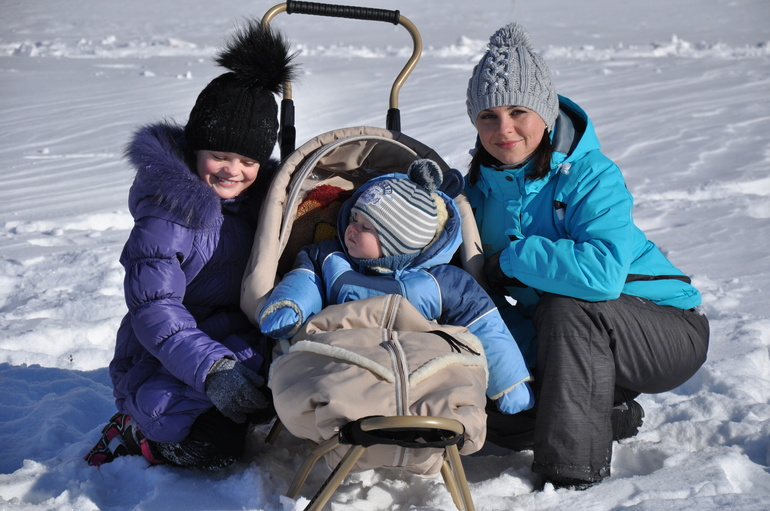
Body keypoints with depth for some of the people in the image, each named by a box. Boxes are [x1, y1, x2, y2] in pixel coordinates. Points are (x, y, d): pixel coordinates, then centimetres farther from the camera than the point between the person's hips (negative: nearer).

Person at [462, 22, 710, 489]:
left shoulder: (591, 175, -24)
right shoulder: (480, 184, -3)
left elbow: (603, 272, -41)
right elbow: (483, 284, -1)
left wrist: (511, 258, -29)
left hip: (670, 333, -7)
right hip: (578, 342, 7)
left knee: (566, 308, -34)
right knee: (503, 422, -8)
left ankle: (573, 471, -23)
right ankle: (611, 411, 18)